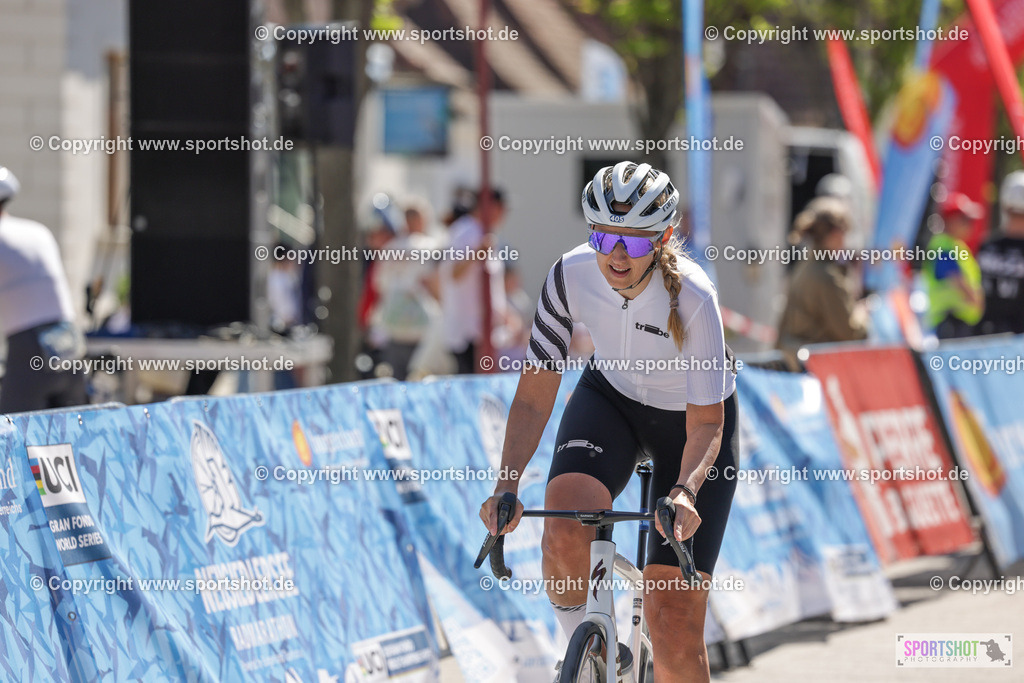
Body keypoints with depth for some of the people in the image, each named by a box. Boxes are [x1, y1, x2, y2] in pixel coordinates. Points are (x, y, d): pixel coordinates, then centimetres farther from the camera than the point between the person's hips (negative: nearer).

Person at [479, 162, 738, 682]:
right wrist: (506, 485, -31)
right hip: (611, 399, 2)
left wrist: (685, 492, -47)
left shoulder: (692, 298, -33)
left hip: (687, 419, -2)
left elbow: (706, 424, -27)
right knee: (565, 527, -31)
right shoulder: (572, 275, -24)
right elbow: (534, 395, -17)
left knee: (673, 626, -10)